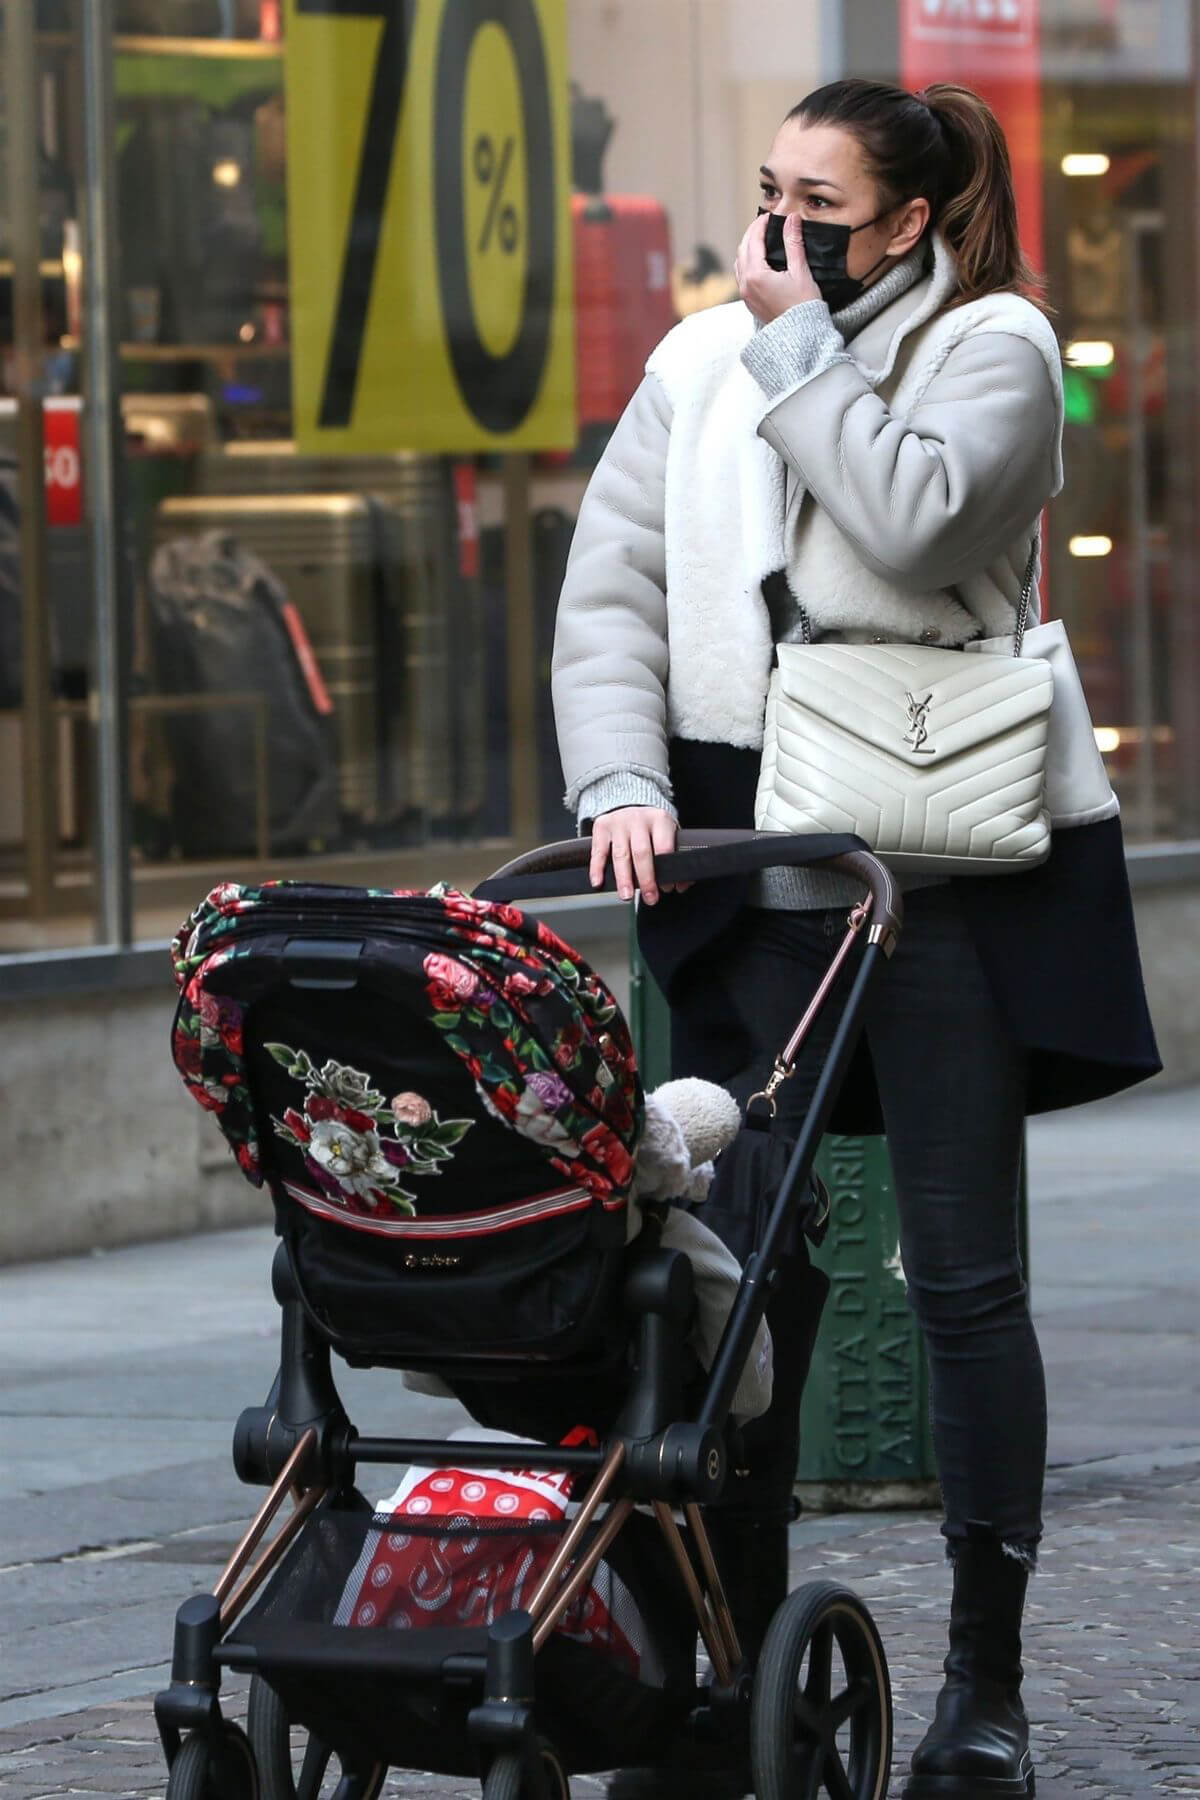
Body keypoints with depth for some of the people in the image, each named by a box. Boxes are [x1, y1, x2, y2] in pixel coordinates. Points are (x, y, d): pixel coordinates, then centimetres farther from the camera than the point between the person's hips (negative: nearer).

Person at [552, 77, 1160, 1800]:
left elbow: (916, 521, -16)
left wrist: (802, 347, -7)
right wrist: (621, 780, -6)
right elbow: (611, 591, 9)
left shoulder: (992, 342, 3)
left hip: (942, 866, -3)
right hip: (748, 872, 4)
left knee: (964, 1275, 0)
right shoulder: (697, 363, 14)